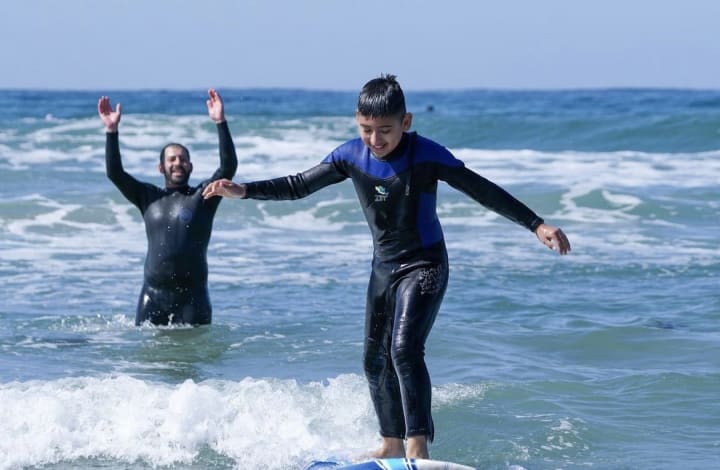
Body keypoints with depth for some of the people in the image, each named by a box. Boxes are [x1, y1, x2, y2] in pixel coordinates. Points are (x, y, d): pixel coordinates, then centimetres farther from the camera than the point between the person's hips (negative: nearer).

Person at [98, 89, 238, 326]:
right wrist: (112, 131, -8)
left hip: (192, 296, -2)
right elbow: (114, 173, 2)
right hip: (153, 294, 2)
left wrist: (220, 123, -17)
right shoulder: (149, 197, 10)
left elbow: (229, 166, -9)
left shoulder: (202, 196, 4)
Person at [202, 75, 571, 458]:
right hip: (384, 266, 7)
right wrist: (243, 191, -7)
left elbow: (484, 191, -19)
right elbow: (299, 186, 3)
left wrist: (537, 226, -24)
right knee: (375, 359, 12)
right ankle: (392, 445, 27)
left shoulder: (426, 155, -21)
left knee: (405, 350, -23)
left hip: (424, 265, -7)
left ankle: (418, 448, -23)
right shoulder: (351, 156, -6)